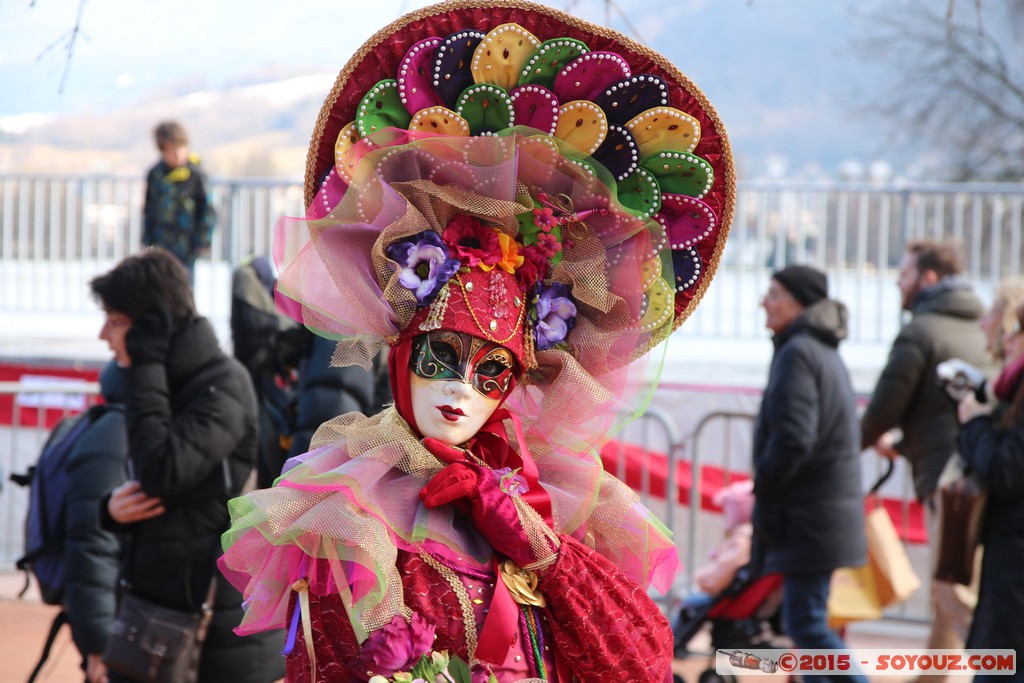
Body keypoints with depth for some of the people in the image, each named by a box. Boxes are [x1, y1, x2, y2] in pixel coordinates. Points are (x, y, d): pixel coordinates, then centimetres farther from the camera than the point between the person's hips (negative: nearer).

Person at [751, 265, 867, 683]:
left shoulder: (797, 354, -14)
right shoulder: (827, 353, 17)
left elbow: (792, 440, -23)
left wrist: (763, 486, -9)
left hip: (809, 515, -10)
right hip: (828, 510, 10)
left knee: (805, 624, -9)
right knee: (805, 621, 13)